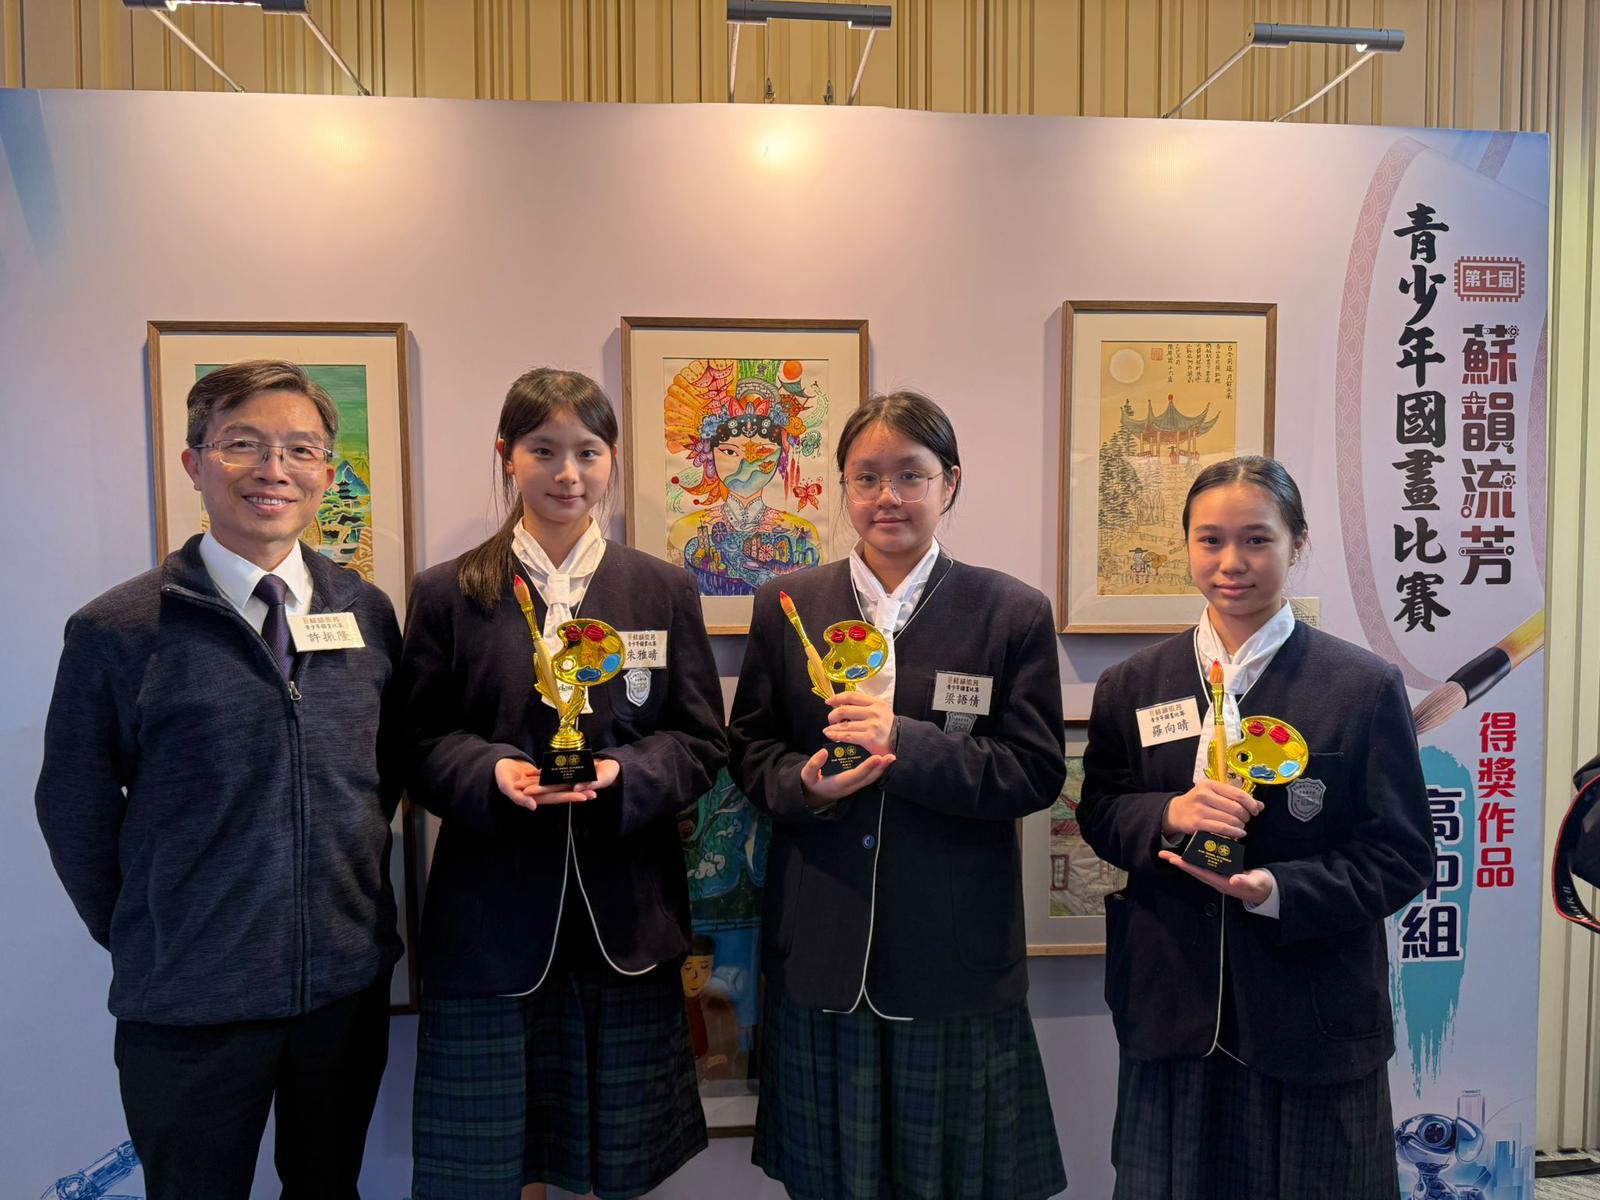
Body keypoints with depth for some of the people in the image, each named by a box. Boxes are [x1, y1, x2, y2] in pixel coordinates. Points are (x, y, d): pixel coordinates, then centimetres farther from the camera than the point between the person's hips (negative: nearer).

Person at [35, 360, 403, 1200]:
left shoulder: (368, 613, -2)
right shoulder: (115, 632, -12)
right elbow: (74, 811, -4)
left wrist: (355, 902, 7)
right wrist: (142, 942, 3)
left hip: (351, 979, 3)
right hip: (188, 1005, -3)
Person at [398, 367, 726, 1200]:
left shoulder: (664, 591, 5)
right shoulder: (448, 594, 2)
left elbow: (701, 741, 3)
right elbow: (420, 743, 3)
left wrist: (623, 774, -15)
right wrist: (492, 771, -17)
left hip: (625, 914, 1)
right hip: (493, 910, 0)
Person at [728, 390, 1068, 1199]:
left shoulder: (1014, 613, -3)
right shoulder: (785, 606, 3)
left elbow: (1037, 773, -8)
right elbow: (748, 749, 7)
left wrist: (907, 742, -21)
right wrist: (804, 784, -15)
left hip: (956, 952, -1)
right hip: (820, 949, 2)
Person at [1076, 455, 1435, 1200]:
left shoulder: (1364, 687, -5)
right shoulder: (1132, 686, 3)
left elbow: (1403, 855, -5)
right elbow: (1098, 814, 5)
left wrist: (1279, 889, -20)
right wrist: (1168, 815, -16)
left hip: (1312, 1019, -2)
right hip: (1169, 1009, 2)